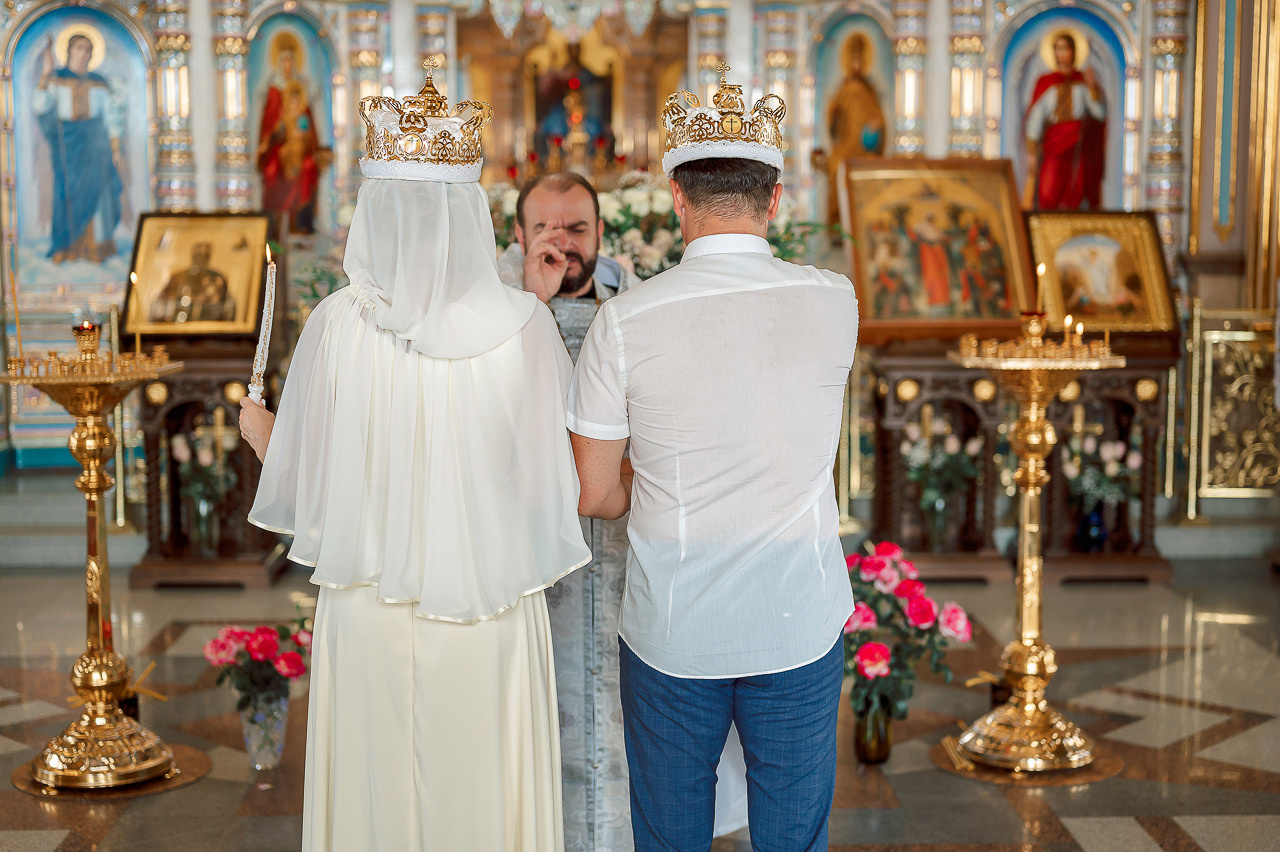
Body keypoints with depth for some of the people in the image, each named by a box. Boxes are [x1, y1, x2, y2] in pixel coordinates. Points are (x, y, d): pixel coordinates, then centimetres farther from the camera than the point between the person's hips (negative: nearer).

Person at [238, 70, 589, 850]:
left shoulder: (337, 326, -12)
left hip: (372, 608, 1)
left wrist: (259, 430, 18)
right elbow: (569, 474, -8)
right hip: (492, 614, 0)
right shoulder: (525, 325, -13)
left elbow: (298, 487, -3)